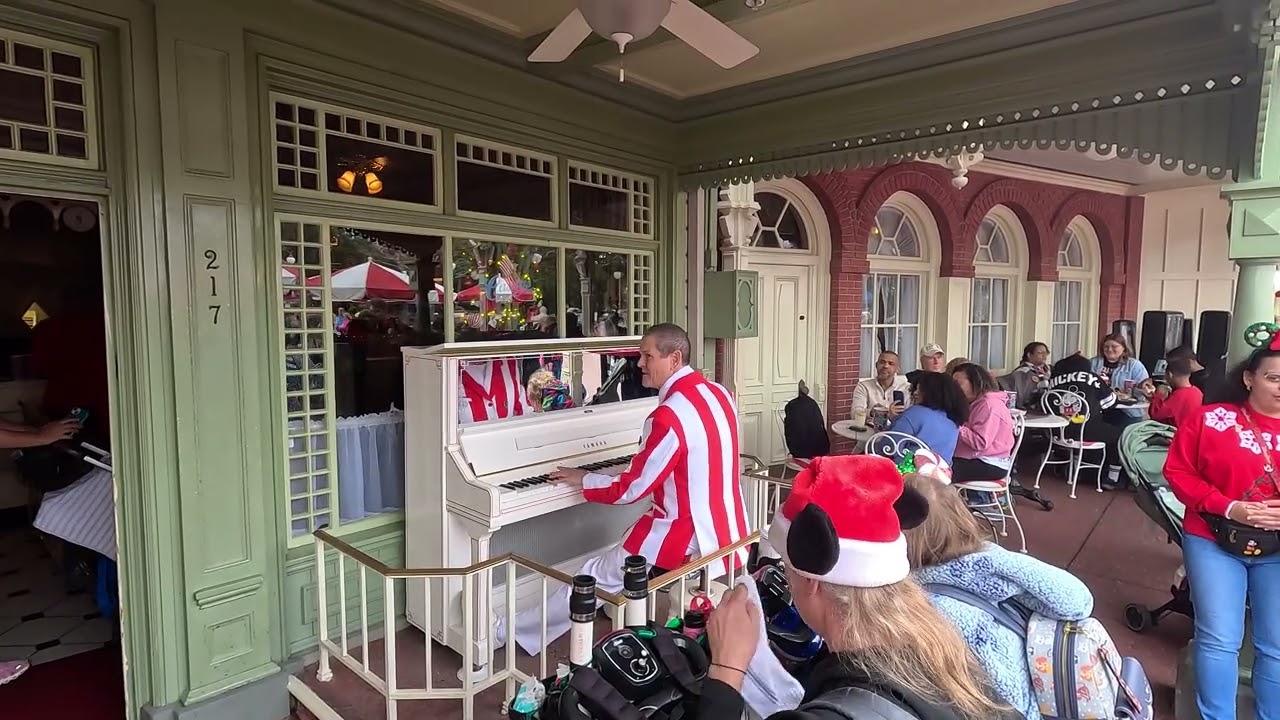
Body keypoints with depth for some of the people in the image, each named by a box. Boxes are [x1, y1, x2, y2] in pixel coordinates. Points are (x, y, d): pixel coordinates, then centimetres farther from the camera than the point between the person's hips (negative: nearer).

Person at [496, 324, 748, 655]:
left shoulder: (669, 416, -23)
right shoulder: (718, 393, 2)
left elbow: (629, 490, -15)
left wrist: (582, 478, 0)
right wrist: (646, 459, 25)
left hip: (691, 540, -8)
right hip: (728, 531, 8)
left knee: (596, 576, 7)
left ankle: (512, 631, 21)